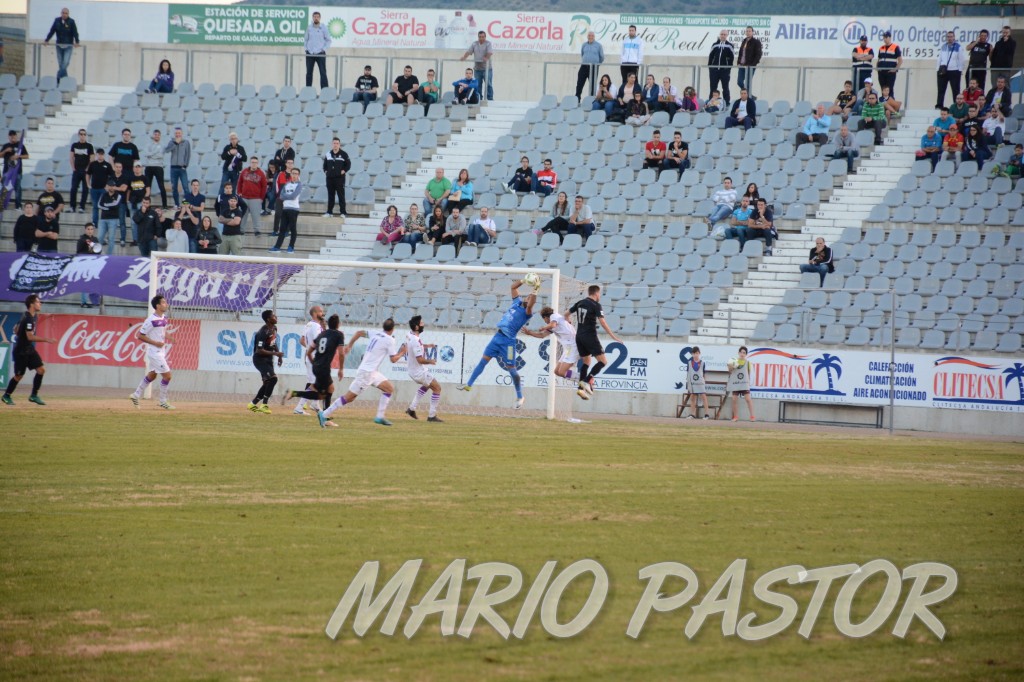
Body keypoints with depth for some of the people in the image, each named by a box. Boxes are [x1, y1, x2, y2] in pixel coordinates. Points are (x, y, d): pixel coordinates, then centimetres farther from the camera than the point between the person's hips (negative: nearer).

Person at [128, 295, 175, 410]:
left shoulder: (164, 317, 6)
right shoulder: (151, 320, -21)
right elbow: (140, 335, -18)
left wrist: (168, 334, 1)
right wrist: (155, 343, -21)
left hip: (161, 351, 9)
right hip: (154, 352, -9)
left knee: (151, 375, 19)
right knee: (167, 375, -7)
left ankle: (136, 395, 30)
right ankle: (163, 401, 5)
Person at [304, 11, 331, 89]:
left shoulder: (323, 28, -1)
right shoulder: (309, 28, 7)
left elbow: (328, 40, 3)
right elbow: (306, 40, 15)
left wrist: (324, 49, -8)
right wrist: (306, 48, 3)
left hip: (320, 53, -3)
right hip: (310, 53, 3)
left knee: (323, 73, -8)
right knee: (309, 73, 6)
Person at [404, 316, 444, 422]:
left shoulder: (409, 334, -2)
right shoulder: (416, 341, -30)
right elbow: (420, 360, -29)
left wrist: (426, 345, 12)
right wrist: (431, 361, -11)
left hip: (411, 370, 9)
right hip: (419, 372, -9)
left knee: (427, 385, 31)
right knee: (437, 388, 4)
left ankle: (412, 408, 25)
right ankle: (432, 415, 5)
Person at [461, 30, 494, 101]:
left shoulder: (488, 44, -1)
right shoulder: (474, 44, 12)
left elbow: (490, 53, -15)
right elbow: (469, 51, 3)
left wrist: (486, 58, -35)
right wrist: (464, 57, -17)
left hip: (487, 68, -4)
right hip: (477, 68, 4)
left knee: (488, 84, -6)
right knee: (477, 85, 6)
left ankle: (490, 99, -3)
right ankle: (478, 99, 12)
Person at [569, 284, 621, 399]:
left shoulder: (580, 303, 10)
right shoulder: (596, 305, -8)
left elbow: (566, 314, 18)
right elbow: (602, 322, -16)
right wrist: (614, 337, -14)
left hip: (579, 336, 7)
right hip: (590, 336, -7)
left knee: (586, 362, 18)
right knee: (602, 361, -4)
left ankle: (581, 388, 9)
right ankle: (587, 381, -20)